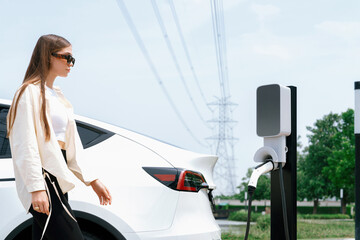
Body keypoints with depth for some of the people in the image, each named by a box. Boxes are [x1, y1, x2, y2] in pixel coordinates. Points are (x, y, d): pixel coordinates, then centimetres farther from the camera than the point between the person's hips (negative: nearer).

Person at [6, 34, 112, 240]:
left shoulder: (58, 95, 21)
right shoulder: (31, 92, -7)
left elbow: (72, 145, 22)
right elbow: (25, 145, -14)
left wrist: (92, 180, 18)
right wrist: (36, 187, -21)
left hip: (57, 180, 9)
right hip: (43, 179, -9)